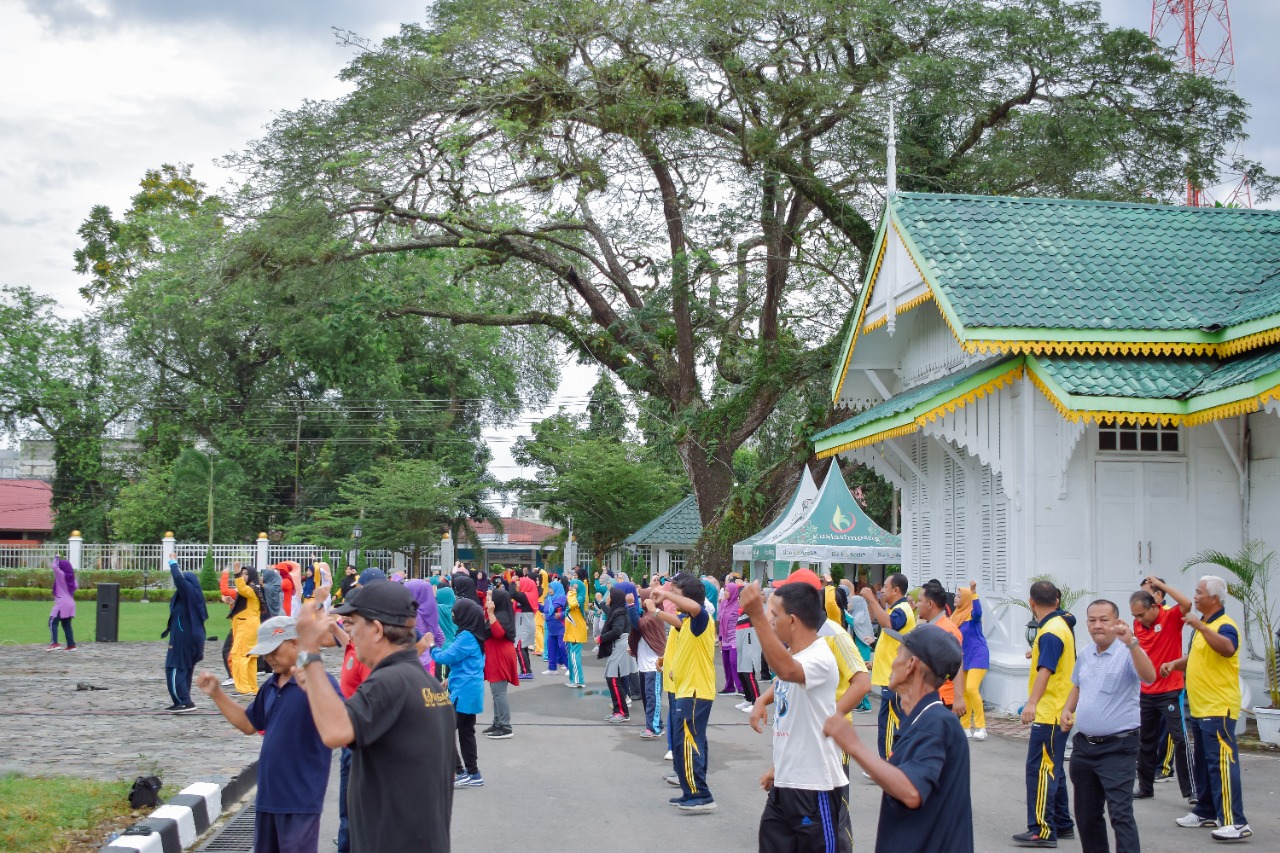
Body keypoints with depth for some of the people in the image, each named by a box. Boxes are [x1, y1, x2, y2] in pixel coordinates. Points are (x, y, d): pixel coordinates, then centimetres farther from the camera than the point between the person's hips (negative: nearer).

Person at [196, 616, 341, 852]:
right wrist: (216, 694, 12)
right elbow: (249, 724, 23)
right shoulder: (271, 686, 10)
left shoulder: (317, 682, -16)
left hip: (300, 800, -8)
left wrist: (313, 667, -44)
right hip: (268, 795, 8)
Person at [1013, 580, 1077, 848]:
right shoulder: (1061, 624, 13)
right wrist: (1037, 653, 47)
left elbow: (1046, 669, -31)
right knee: (1051, 769, 17)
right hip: (1057, 711, 11)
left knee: (1040, 769, -10)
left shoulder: (1050, 632, -18)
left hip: (1049, 713, -11)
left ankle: (1043, 830, -9)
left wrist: (1032, 703, -40)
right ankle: (1063, 824, 25)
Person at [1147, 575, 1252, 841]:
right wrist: (1175, 664, 10)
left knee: (1221, 762, -13)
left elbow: (1227, 649, -37)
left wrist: (1200, 627, -43)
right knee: (1201, 762, 16)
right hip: (1199, 708, 10)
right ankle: (1206, 812, 27)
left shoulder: (1225, 626, -14)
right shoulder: (1202, 625, 16)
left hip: (1218, 709, -10)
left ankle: (1235, 822, -14)